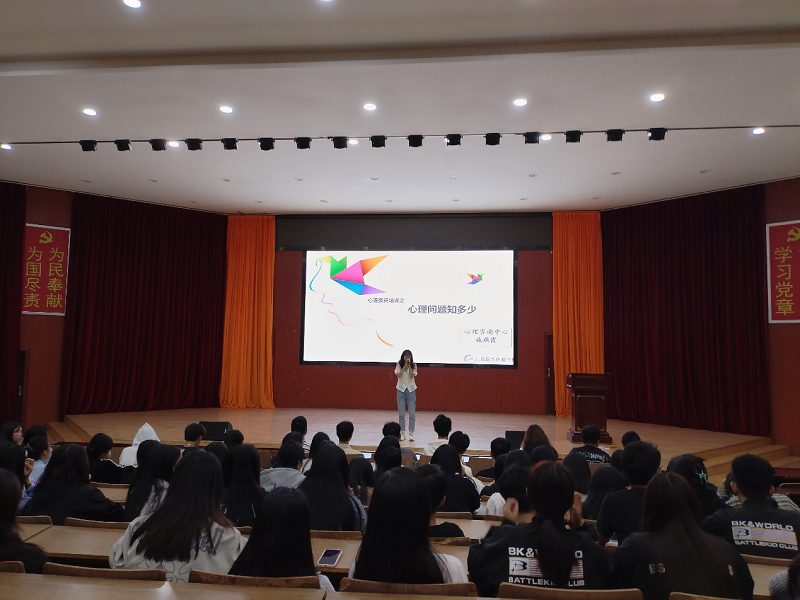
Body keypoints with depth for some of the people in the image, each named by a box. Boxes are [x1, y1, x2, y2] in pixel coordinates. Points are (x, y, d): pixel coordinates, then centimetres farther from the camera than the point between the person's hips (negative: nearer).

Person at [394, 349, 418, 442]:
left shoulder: (413, 365, 1)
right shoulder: (399, 365, -1)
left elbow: (412, 376, -12)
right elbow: (398, 375, -14)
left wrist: (409, 366, -16)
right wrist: (405, 365, -16)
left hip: (411, 390, 0)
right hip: (401, 390, 0)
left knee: (412, 413, -2)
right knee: (401, 413, 2)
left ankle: (411, 433, 2)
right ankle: (402, 433, 9)